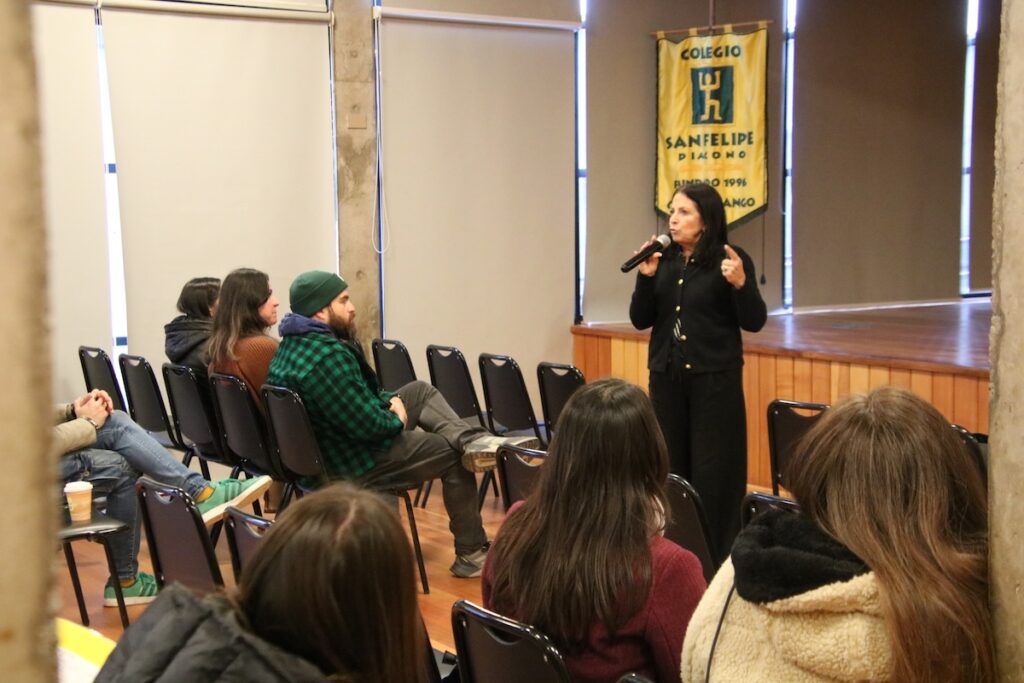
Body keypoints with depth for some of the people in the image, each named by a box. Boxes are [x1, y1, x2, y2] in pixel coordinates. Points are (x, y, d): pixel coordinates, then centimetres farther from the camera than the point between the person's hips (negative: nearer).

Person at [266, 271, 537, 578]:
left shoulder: (292, 344, 4)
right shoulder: (328, 355, -30)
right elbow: (368, 425, -28)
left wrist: (389, 400, 2)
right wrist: (398, 418, -7)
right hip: (354, 465, -10)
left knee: (420, 391, 18)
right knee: (453, 455, 6)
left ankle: (473, 440, -4)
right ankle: (471, 554, 14)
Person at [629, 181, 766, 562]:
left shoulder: (732, 260, -6)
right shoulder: (663, 260, 5)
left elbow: (754, 322, -7)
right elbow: (640, 320, 5)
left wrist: (740, 284, -24)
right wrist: (646, 277, -10)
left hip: (715, 378, -4)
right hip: (667, 377, 4)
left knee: (714, 472, 0)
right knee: (671, 467, 9)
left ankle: (719, 556, 10)